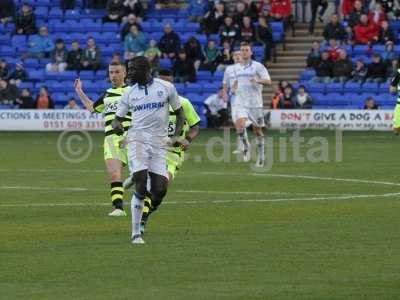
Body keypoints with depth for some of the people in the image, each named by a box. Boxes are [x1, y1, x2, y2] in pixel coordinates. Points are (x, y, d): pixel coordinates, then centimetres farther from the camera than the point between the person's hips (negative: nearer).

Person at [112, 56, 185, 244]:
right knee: (141, 187, -15)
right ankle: (136, 234, -9)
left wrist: (176, 136, -3)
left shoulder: (166, 88, 3)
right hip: (137, 140, 0)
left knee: (160, 190, -6)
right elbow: (118, 118, 15)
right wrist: (116, 125, -10)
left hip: (159, 143, 1)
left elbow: (179, 113, 11)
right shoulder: (129, 93, 8)